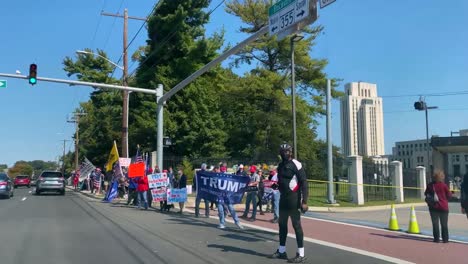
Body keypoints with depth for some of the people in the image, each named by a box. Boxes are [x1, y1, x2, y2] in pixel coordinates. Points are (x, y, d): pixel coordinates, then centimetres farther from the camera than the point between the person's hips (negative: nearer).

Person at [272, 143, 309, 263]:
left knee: (296, 225, -4)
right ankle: (282, 251, 25)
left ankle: (301, 254, 3)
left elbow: (303, 183, -15)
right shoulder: (280, 166, 14)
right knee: (282, 224, 14)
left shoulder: (296, 164, -11)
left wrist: (304, 201, -20)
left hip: (293, 198, -8)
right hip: (283, 198, 8)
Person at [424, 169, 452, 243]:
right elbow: (449, 195, -4)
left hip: (433, 207, 1)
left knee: (435, 223, 7)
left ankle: (436, 238, 6)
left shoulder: (430, 185, -4)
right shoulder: (444, 185, -12)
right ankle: (445, 239, 10)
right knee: (444, 224, 9)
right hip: (443, 207, -1)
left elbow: (426, 194, 7)